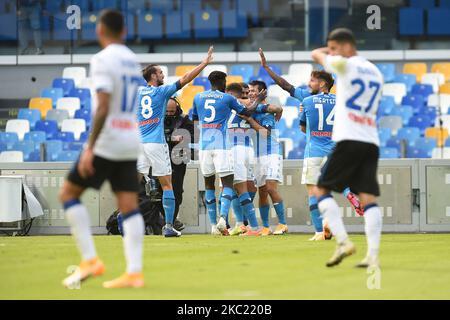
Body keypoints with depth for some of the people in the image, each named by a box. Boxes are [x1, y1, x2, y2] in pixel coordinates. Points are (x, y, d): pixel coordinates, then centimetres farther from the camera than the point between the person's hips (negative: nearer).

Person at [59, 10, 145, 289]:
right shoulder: (132, 60, 13)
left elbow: (103, 107, -21)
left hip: (107, 141, -7)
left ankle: (90, 260, -3)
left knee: (68, 193, 5)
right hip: (130, 142, 7)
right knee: (129, 206, 3)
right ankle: (134, 272, -5)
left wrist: (90, 148, -21)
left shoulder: (103, 60, -11)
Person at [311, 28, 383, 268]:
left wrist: (327, 51, 32)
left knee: (321, 189, 3)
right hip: (372, 142, 6)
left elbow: (316, 54, 11)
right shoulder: (375, 72, 19)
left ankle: (343, 242, -11)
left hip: (349, 140, -6)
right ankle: (373, 255, -12)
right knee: (368, 198, 0)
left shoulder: (346, 65, -3)